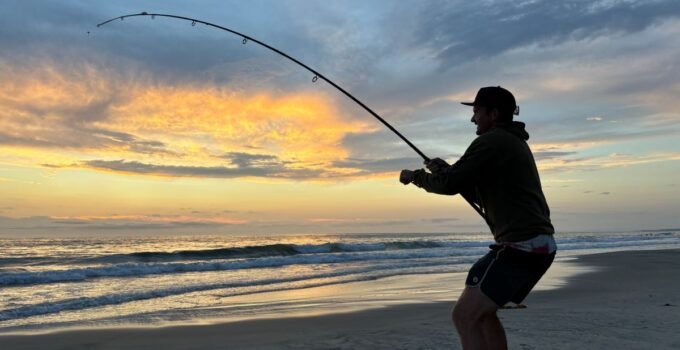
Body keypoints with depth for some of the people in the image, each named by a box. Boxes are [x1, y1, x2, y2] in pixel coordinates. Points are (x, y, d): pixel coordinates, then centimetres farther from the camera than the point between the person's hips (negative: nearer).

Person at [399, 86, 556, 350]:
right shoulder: (515, 143, 22)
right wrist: (448, 170, 17)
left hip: (520, 245, -10)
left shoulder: (491, 142, -9)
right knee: (482, 312, 21)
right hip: (538, 244, 10)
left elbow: (449, 185, -13)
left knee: (464, 316, -11)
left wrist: (415, 176, 5)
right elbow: (482, 196, 26)